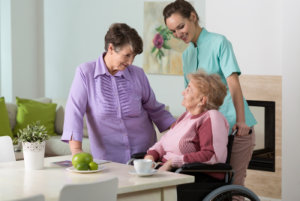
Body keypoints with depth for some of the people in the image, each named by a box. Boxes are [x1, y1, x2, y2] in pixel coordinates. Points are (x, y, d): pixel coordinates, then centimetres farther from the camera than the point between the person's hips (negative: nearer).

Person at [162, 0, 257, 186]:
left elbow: (233, 83, -14)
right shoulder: (186, 54, 14)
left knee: (233, 184, -4)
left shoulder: (219, 42, -5)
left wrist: (241, 120, -21)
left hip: (234, 128, -6)